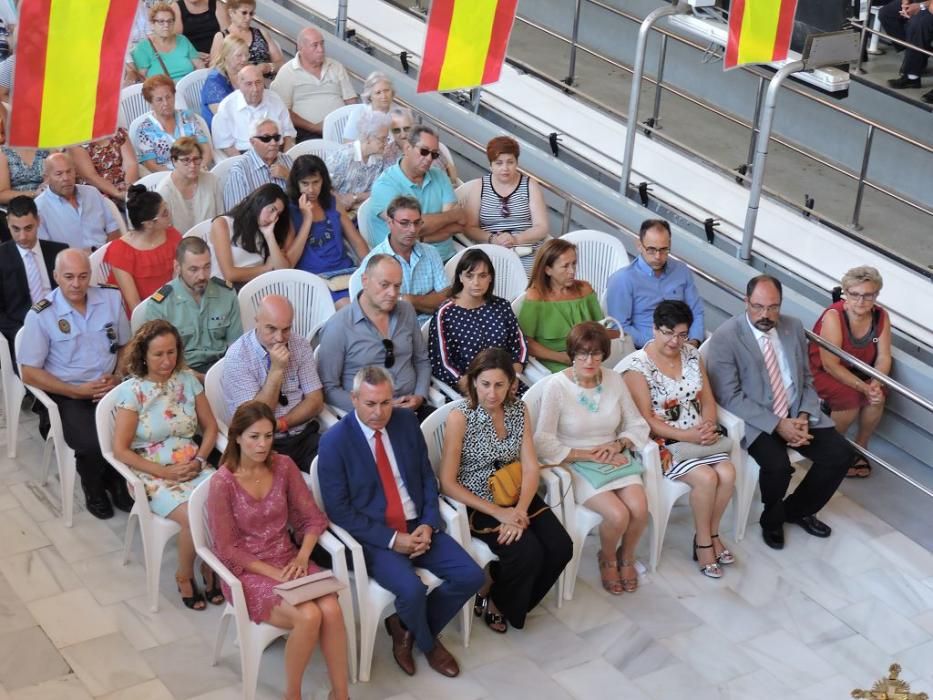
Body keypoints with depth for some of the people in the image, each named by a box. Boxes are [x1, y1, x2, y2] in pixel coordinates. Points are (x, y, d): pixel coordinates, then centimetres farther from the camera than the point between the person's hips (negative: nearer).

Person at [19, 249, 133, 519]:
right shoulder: (41, 315, -9)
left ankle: (118, 480, 7)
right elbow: (30, 374, -6)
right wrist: (78, 391, -14)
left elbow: (126, 345, 15)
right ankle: (94, 490, 6)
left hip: (110, 388, 3)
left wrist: (118, 378, -6)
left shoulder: (111, 299, 2)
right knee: (93, 444, -30)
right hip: (67, 395, -3)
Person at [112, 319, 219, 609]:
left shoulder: (188, 380, 5)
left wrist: (199, 460, -5)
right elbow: (121, 450, -9)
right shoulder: (132, 391, -7)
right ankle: (185, 575, -1)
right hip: (153, 474, -3)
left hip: (192, 467, 4)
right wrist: (165, 472, -15)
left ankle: (211, 567, -1)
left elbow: (210, 427, 12)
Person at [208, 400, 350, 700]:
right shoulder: (223, 483, -14)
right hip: (247, 571, -4)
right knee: (308, 616, -29)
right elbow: (228, 550, -11)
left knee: (332, 609, -25)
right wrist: (274, 574, -18)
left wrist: (302, 557, -13)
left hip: (289, 560, 4)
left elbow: (313, 518, 4)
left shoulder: (284, 466, -1)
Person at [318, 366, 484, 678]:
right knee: (412, 590, -29)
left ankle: (406, 627, 11)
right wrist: (391, 539, -18)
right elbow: (338, 509, -13)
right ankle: (428, 643, 6)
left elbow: (427, 478, 10)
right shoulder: (334, 441, -13)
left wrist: (428, 525, -7)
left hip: (417, 527, 5)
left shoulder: (407, 421, 2)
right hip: (373, 537, -5)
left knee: (471, 576, -11)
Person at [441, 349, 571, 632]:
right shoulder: (460, 417, -16)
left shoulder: (519, 410, 0)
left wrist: (520, 509, -20)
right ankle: (493, 599, 6)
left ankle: (507, 598, 11)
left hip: (515, 496, 6)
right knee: (528, 553, -25)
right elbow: (448, 482, -16)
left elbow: (531, 467, -2)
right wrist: (498, 513, -21)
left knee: (561, 547, -13)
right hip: (476, 503, -5)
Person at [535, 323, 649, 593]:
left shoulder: (614, 380, 2)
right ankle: (607, 559, 10)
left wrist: (617, 444, -11)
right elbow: (543, 444, -15)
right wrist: (590, 456, -17)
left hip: (615, 459, 4)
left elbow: (638, 425, 10)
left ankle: (626, 557, 12)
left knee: (639, 509, -21)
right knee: (617, 515, -25)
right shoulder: (557, 386, -13)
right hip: (576, 466, -4)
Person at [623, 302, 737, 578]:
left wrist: (708, 426, -10)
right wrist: (687, 436, -20)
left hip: (700, 437, 6)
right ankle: (703, 541, -4)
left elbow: (707, 399, 11)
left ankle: (712, 532, 3)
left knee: (728, 473, -19)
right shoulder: (639, 365, -12)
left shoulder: (692, 354, 6)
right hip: (663, 442, -6)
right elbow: (647, 420, -14)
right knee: (706, 477, -25)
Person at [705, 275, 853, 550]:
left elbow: (806, 379, 11)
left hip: (797, 415, 6)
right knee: (778, 465, -30)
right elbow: (729, 396, -16)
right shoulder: (725, 337, -14)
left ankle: (797, 509, 15)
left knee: (841, 454, -11)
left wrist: (804, 417, -9)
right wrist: (777, 424, -22)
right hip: (755, 421, -6)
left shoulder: (794, 327, 4)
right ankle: (772, 520, 3)